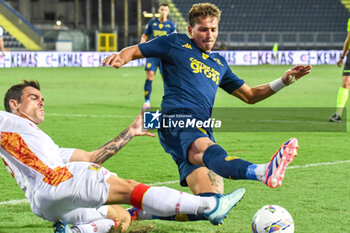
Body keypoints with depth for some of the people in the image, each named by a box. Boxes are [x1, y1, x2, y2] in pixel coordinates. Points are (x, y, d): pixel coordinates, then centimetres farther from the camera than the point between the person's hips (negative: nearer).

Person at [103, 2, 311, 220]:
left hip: (203, 132, 7)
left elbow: (249, 95, 39)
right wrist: (120, 58, -8)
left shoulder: (219, 63, 32)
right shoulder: (177, 44, 16)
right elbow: (134, 51, 16)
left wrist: (284, 81, 28)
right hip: (176, 122, -7)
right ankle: (263, 172, -74)